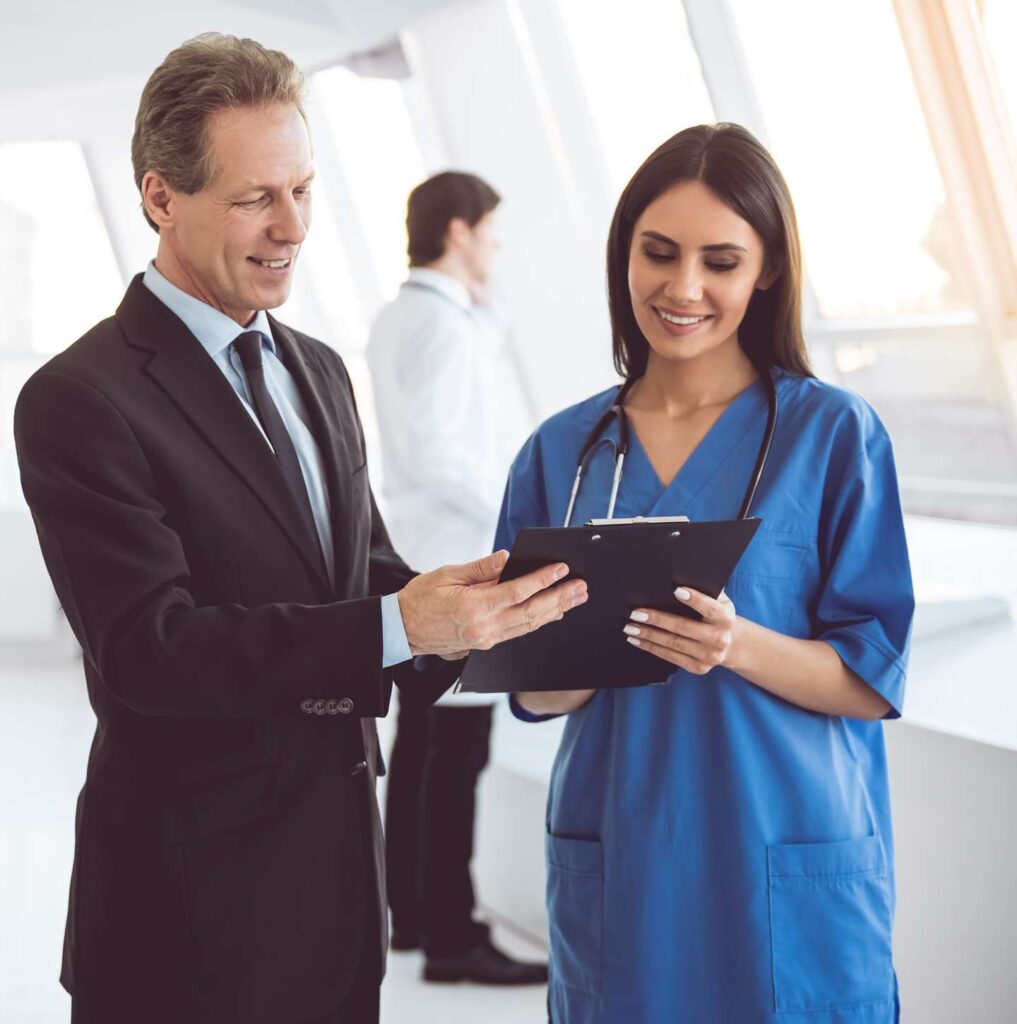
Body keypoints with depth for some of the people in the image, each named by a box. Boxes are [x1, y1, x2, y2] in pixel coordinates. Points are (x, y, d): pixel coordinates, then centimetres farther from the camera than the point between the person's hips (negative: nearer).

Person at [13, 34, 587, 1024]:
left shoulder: (318, 370, 11)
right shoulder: (80, 401, -14)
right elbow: (148, 647, -21)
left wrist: (464, 613, -9)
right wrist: (398, 625, -30)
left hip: (342, 861, 7)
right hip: (193, 896, -6)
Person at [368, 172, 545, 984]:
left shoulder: (396, 319, 14)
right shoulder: (441, 323, -17)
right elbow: (436, 450, -23)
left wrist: (480, 301, 16)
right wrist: (520, 513, -17)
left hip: (422, 554, 11)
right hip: (458, 557, -11)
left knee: (421, 743, 15)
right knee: (458, 750, -8)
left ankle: (410, 911, 23)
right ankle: (451, 937, -4)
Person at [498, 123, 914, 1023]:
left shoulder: (833, 432, -5)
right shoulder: (560, 451, 5)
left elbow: (876, 677, -7)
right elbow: (533, 689, 5)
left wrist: (737, 644, -25)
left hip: (792, 873, -2)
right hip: (618, 871, 3)